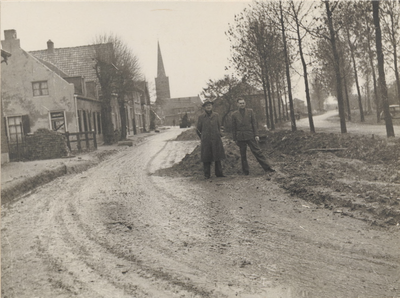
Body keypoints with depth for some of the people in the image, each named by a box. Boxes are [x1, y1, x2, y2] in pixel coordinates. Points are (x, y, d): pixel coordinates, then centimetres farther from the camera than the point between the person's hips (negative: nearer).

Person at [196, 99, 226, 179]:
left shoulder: (216, 115, 5)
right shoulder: (201, 117, -2)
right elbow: (198, 130, 8)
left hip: (216, 140, 2)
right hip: (206, 141, -2)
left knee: (218, 157, 5)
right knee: (206, 158, 1)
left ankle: (219, 173, 15)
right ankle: (207, 174, 9)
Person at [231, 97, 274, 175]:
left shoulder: (250, 111, 6)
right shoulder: (234, 114, 4)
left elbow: (254, 123, 4)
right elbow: (233, 128, 7)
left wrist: (256, 135, -3)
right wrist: (235, 139, 5)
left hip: (250, 136, 0)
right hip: (240, 137, 0)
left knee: (257, 151, -2)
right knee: (243, 155, 5)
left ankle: (267, 167, 0)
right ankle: (245, 171, 14)